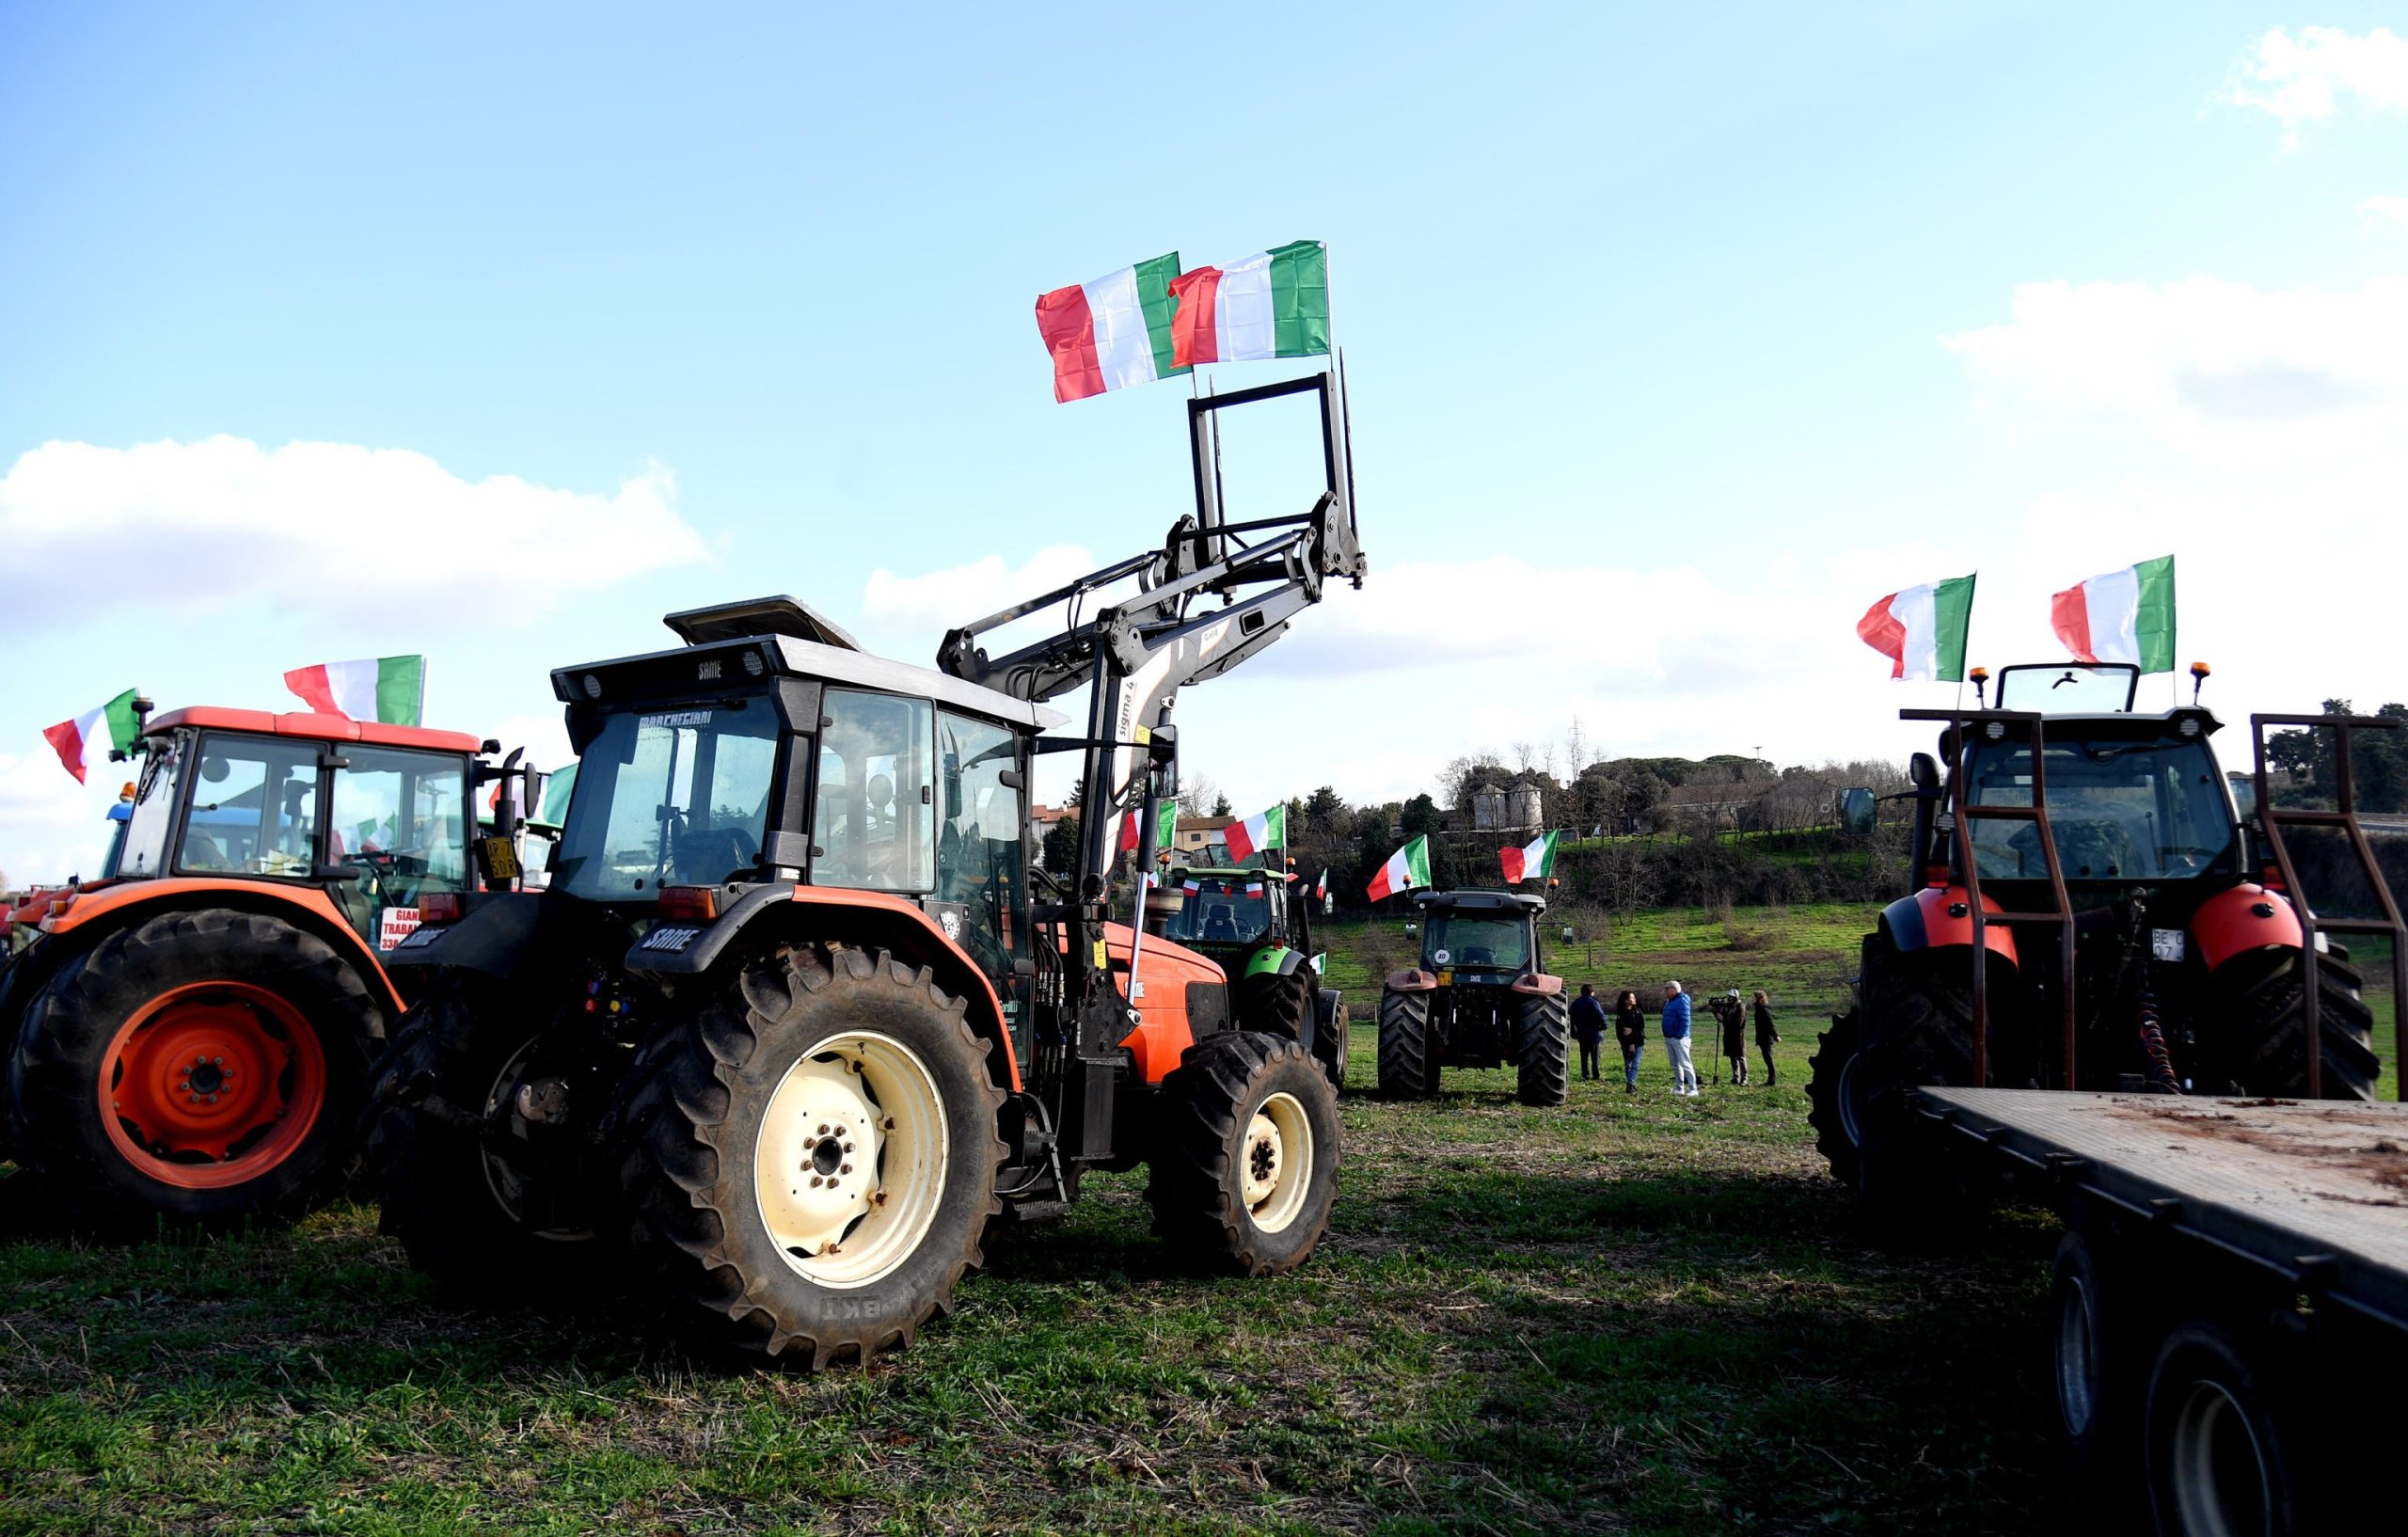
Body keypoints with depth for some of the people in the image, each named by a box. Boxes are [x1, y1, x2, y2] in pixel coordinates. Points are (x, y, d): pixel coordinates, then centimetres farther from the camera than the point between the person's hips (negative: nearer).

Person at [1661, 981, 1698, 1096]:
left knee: (1685, 1064, -9)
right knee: (1675, 1065, 12)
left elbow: (1685, 1021, -19)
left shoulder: (1681, 1002, -13)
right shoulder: (1669, 1002, 16)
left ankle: (1693, 1089, -7)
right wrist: (1666, 1036, 15)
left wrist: (1680, 1035, -20)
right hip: (1669, 1039, 10)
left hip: (1679, 1039, -10)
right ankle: (1679, 1088, 18)